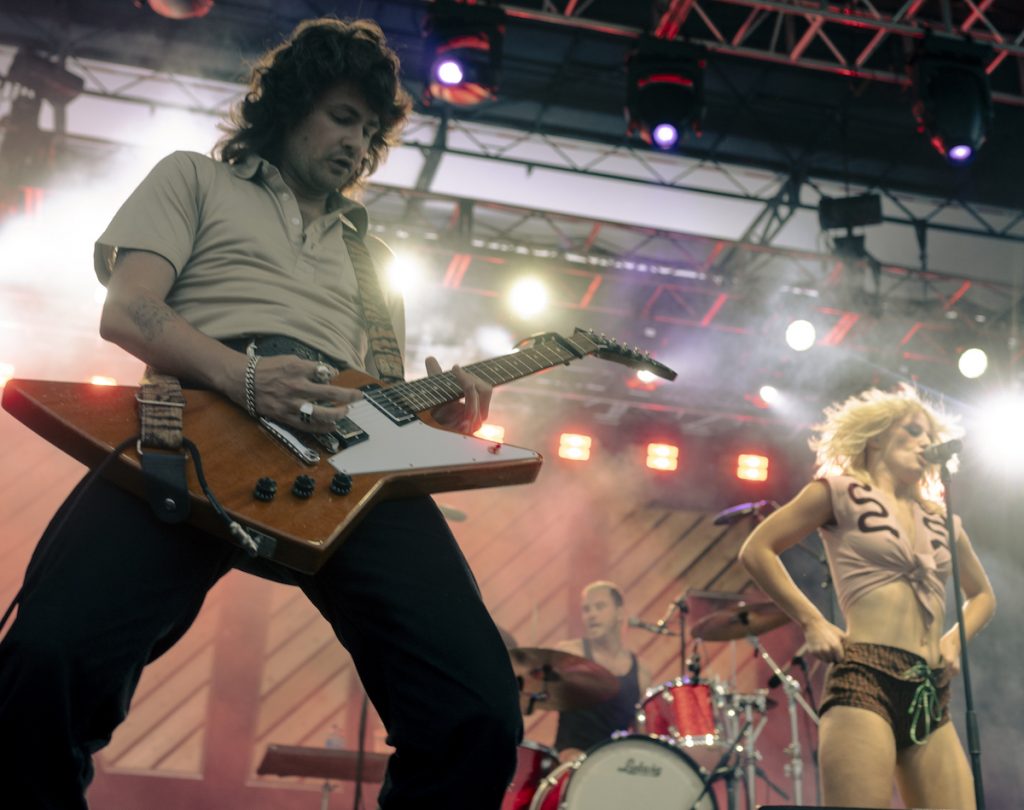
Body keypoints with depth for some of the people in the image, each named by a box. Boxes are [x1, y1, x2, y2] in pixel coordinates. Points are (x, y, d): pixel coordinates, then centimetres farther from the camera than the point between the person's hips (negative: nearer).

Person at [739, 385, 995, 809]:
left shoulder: (941, 520, 22)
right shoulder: (843, 491, 7)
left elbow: (982, 595, 36)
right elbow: (756, 550, 2)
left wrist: (955, 639, 17)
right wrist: (812, 623, -3)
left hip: (932, 697, 6)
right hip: (865, 680, -6)